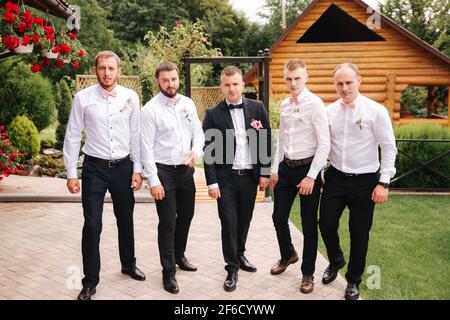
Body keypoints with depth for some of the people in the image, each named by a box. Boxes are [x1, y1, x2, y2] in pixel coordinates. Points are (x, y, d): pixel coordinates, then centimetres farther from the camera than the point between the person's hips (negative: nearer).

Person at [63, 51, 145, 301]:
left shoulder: (130, 97, -2)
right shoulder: (83, 98, -6)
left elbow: (136, 135, 2)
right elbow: (73, 137, -2)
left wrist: (137, 169, 1)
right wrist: (71, 173, -4)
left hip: (123, 167, 2)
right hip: (94, 168, -2)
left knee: (126, 220, 17)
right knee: (92, 225, -1)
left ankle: (129, 264, 41)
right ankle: (90, 282, 17)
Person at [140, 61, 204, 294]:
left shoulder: (188, 104, 4)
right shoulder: (150, 109, -11)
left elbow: (198, 131, 11)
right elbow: (146, 147, -13)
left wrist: (196, 150, -11)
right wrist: (153, 181, -15)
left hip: (186, 169, 5)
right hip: (164, 170, -5)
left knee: (186, 215, 18)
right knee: (167, 222, 1)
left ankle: (179, 255, 41)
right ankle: (168, 271, 16)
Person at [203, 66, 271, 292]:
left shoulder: (257, 108, 2)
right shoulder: (213, 114, -3)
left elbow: (266, 142, 4)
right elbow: (208, 151, -4)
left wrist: (265, 173, 1)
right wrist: (212, 182, -8)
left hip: (250, 176, 2)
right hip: (225, 178, -2)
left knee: (244, 220, 16)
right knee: (229, 223, 0)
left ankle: (239, 255, 39)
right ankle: (232, 268, 15)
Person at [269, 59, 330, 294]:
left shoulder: (315, 104, -13)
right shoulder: (284, 105, 7)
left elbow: (324, 144, -16)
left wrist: (311, 176, -18)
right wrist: (275, 169, 12)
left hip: (307, 168, -6)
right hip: (286, 168, 6)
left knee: (309, 223, 6)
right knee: (279, 217, 13)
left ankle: (308, 274, 23)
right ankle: (287, 255, 41)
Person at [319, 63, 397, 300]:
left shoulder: (376, 111, -10)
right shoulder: (328, 111, 1)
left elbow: (389, 148, -8)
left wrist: (384, 183, -11)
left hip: (364, 181, -3)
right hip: (335, 178, 3)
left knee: (359, 233, 7)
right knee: (326, 224, 5)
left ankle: (353, 280, 30)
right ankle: (335, 261, 37)